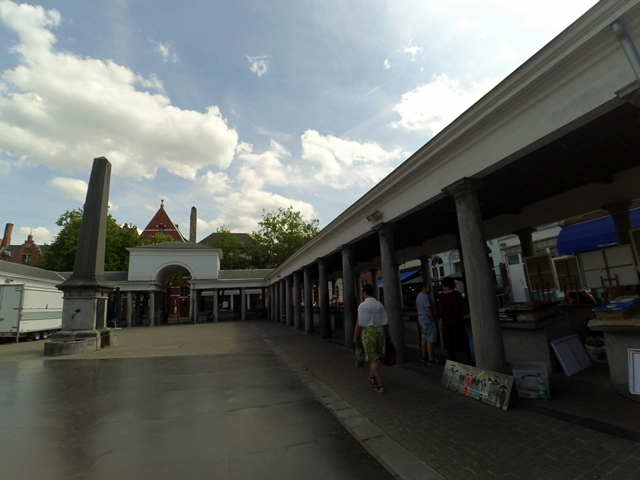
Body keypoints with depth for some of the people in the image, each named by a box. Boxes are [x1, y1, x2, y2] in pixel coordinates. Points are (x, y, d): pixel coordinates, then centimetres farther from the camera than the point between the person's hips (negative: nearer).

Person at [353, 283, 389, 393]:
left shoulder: (362, 305, -12)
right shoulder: (379, 304, 3)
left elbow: (359, 323, -13)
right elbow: (386, 322, 5)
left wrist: (355, 336, -2)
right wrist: (387, 335, 19)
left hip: (368, 331, -5)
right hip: (380, 331, 5)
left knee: (373, 359, 4)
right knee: (374, 356, 23)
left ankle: (380, 385, 6)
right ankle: (372, 376, 41)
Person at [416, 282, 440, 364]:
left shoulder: (419, 296, 13)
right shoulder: (425, 296, -19)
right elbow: (428, 309, -25)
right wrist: (434, 320, -17)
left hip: (422, 320, 10)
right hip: (428, 321, -10)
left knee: (424, 339, 15)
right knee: (431, 340, -5)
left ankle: (424, 356, 24)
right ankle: (431, 359, -2)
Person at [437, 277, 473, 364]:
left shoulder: (441, 296, -11)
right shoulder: (457, 294, -6)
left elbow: (440, 309, -8)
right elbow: (462, 306, 0)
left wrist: (441, 319, 2)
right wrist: (461, 315, 14)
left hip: (448, 321, -1)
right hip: (458, 319, 1)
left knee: (450, 340, 8)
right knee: (463, 338, 11)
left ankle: (452, 359, 12)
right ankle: (469, 359, 14)